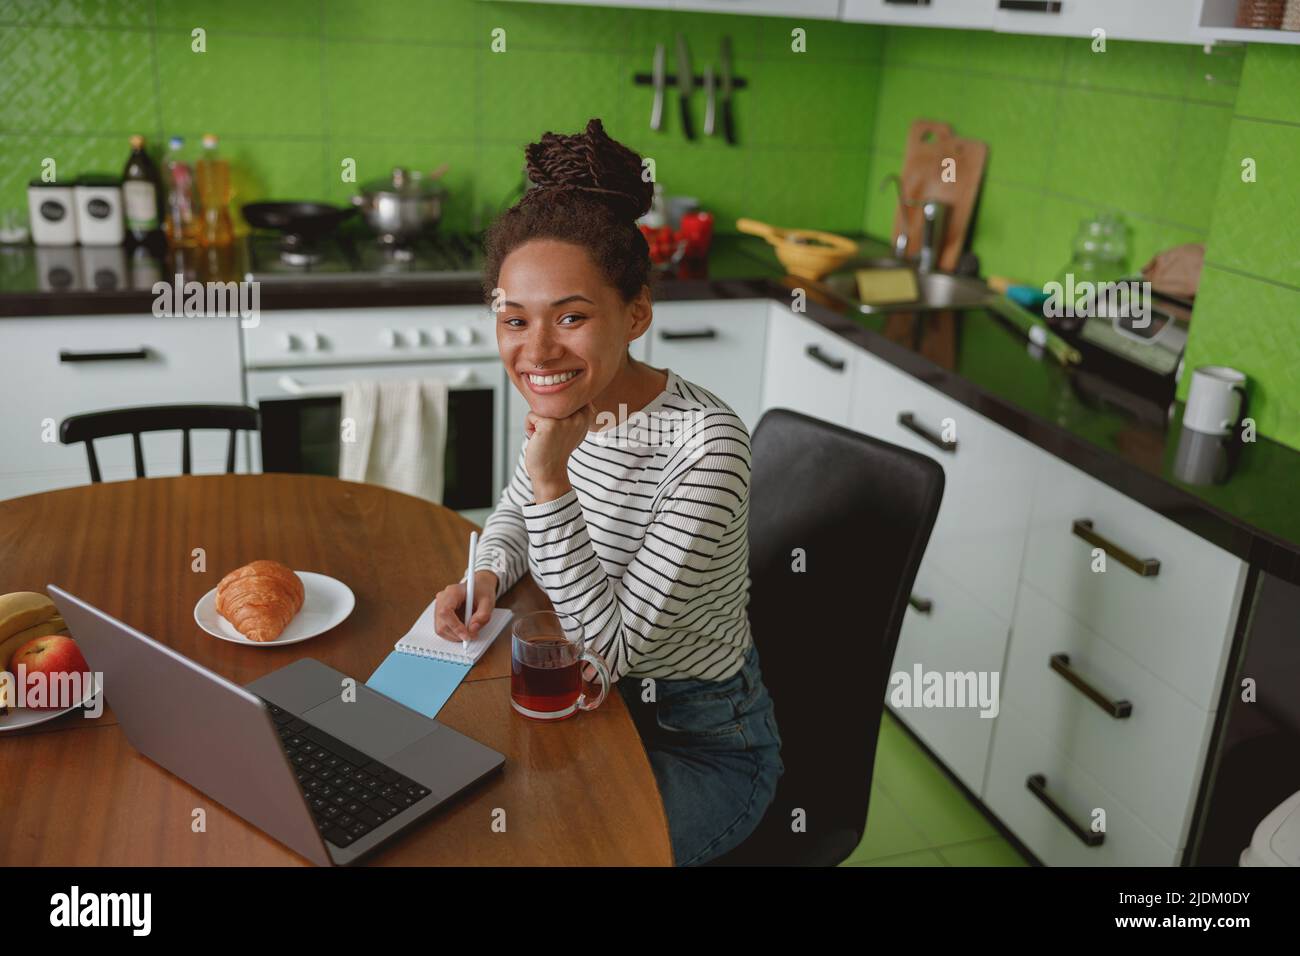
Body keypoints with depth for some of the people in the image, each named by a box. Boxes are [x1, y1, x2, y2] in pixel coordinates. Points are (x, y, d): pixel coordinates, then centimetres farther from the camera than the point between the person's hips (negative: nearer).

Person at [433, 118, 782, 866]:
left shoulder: (706, 448, -30)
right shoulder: (568, 404, -9)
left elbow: (612, 648, -26)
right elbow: (515, 511, 14)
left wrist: (553, 482, -34)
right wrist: (488, 576, -8)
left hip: (703, 748, -6)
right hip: (599, 705, 7)